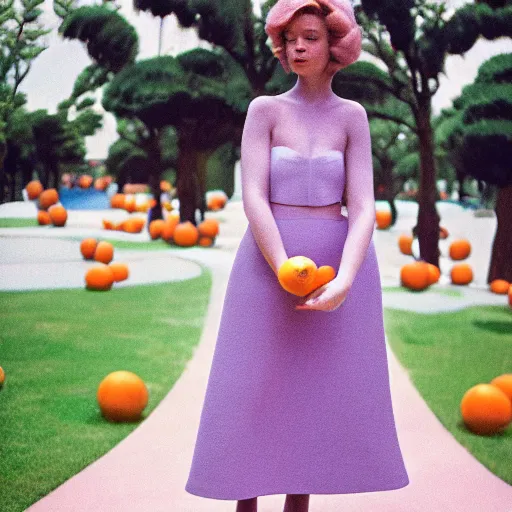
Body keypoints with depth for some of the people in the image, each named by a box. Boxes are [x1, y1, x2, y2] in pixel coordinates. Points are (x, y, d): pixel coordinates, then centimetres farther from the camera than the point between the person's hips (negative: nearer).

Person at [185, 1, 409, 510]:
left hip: (339, 262, 1)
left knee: (320, 391, 5)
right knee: (256, 389, 1)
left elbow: (362, 206, -6)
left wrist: (343, 281, -21)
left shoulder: (352, 116, 3)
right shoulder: (264, 110, 1)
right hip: (268, 260, -1)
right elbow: (253, 197, -9)